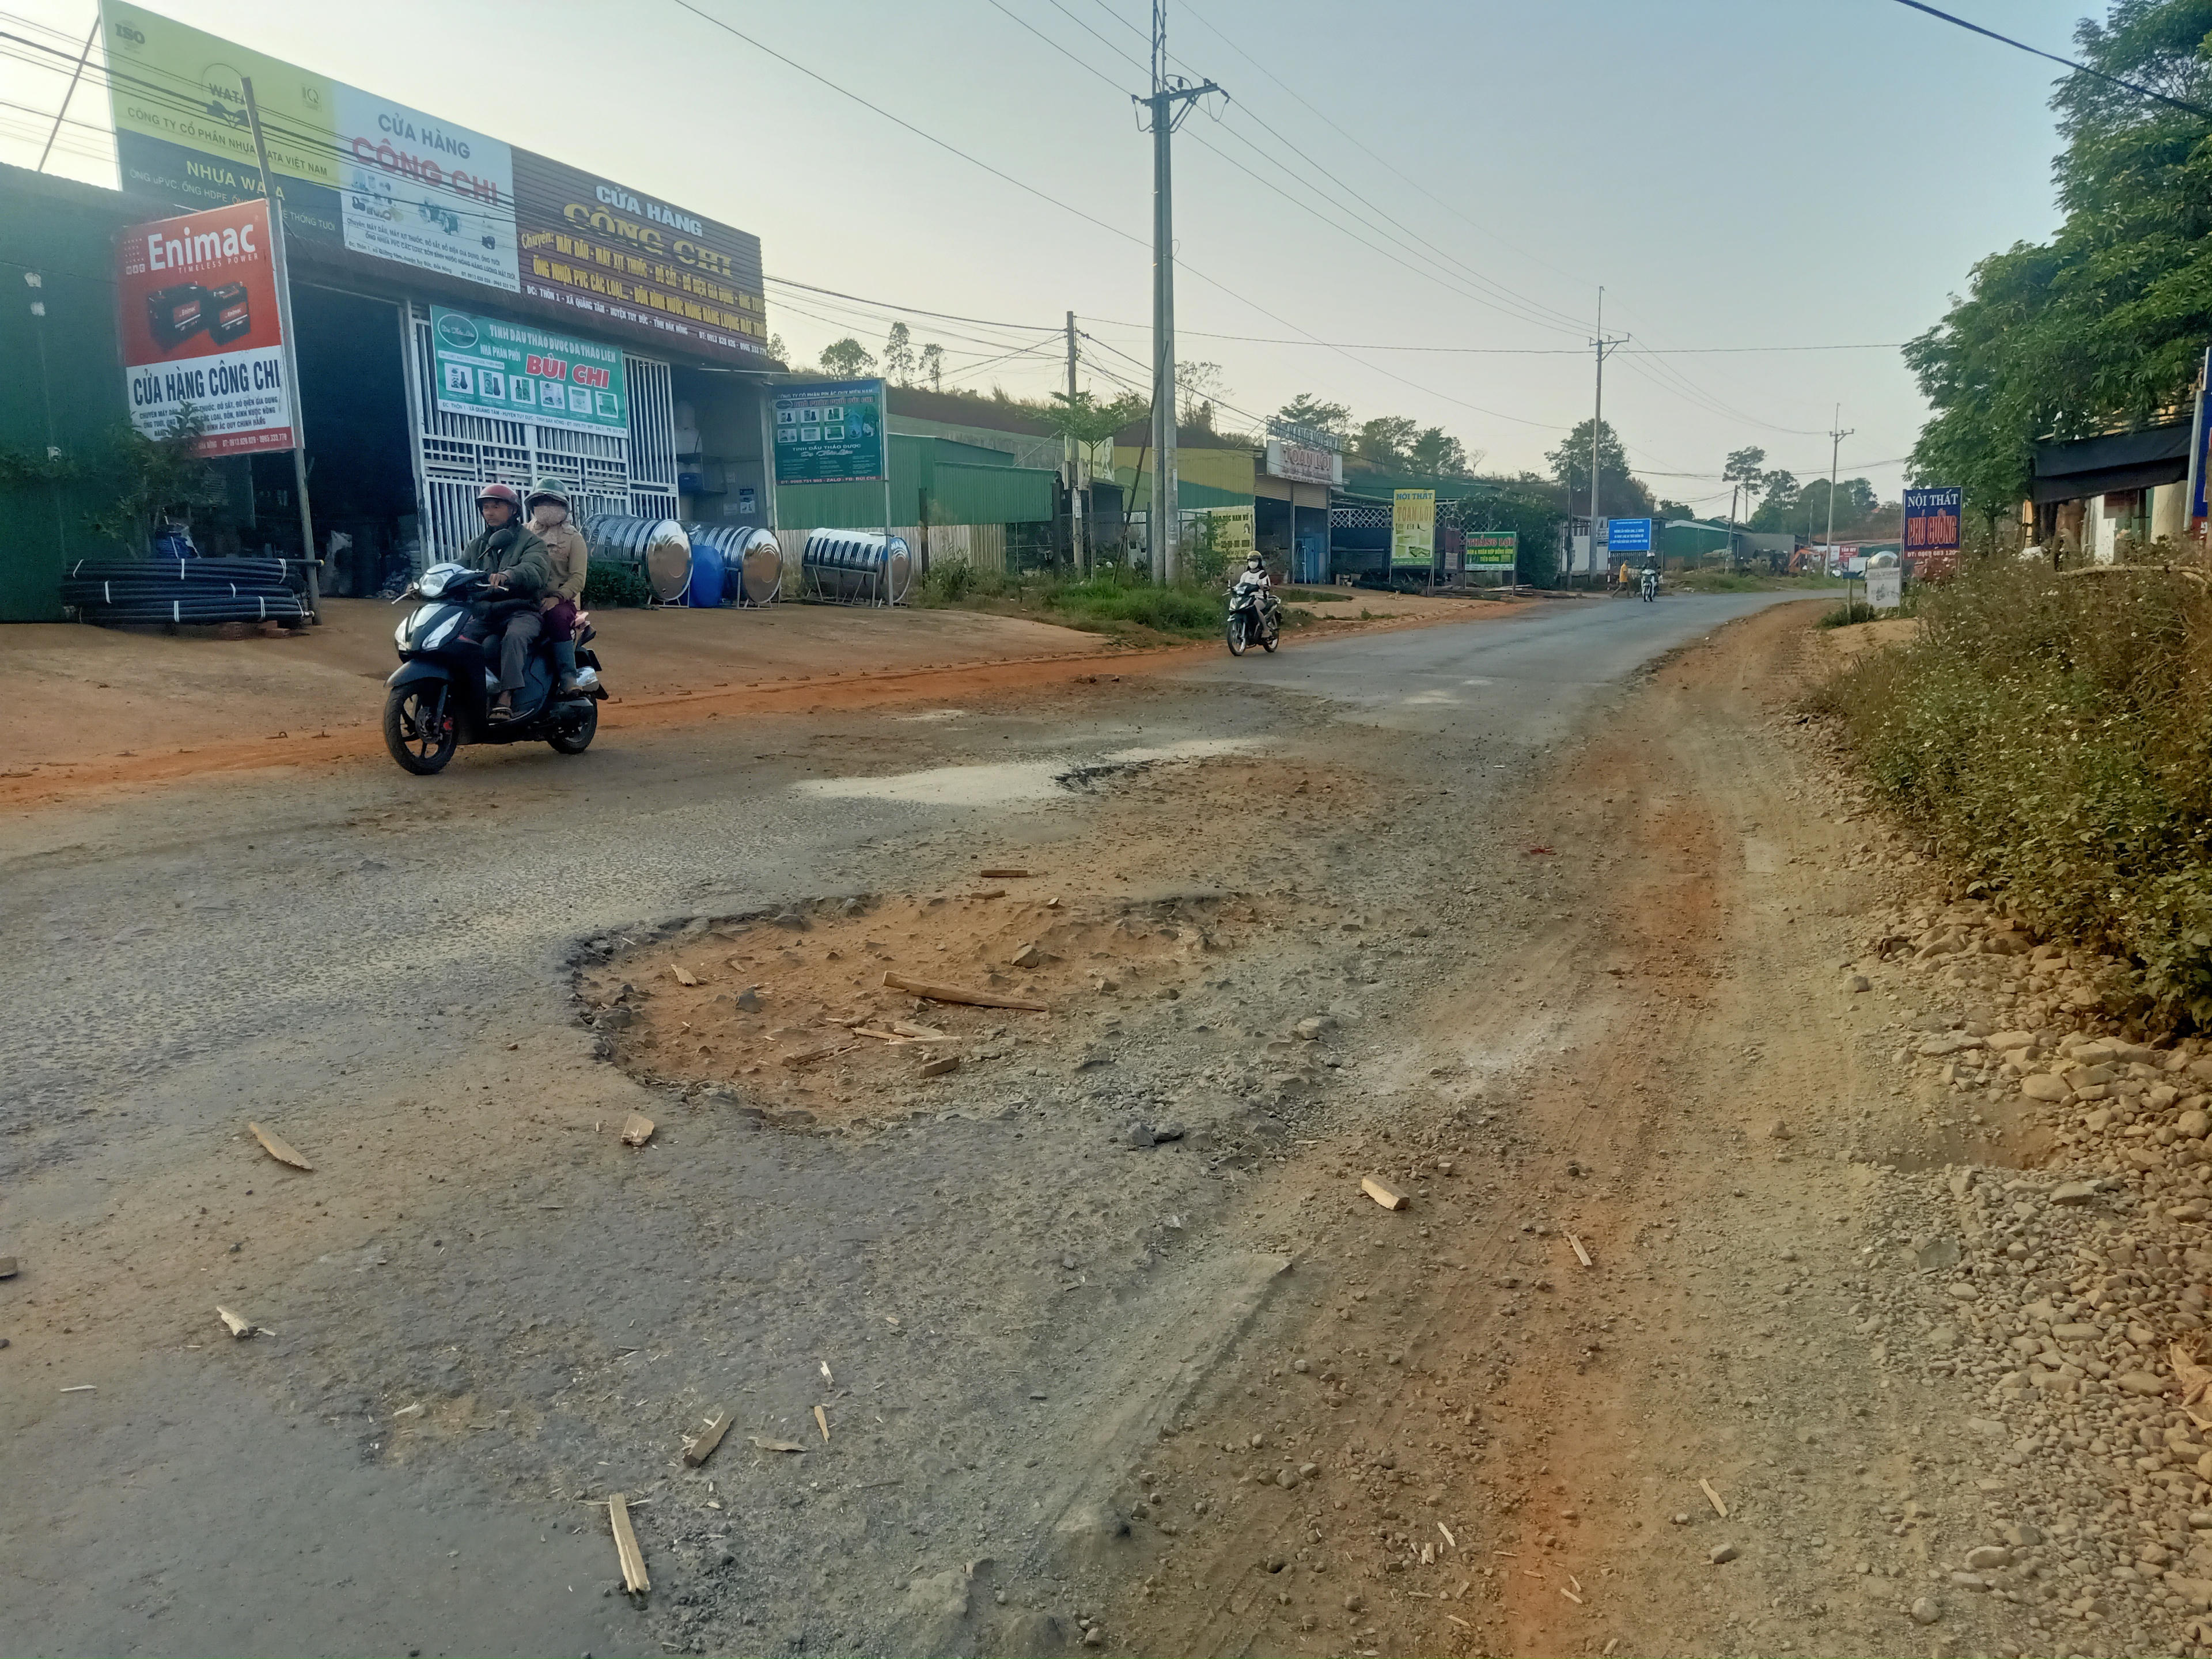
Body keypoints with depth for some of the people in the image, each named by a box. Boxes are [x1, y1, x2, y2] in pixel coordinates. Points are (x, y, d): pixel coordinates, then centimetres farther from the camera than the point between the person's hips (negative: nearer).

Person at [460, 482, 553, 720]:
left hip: (522, 612, -5)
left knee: (513, 637, -38)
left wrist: (507, 575, -38)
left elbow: (535, 569, -16)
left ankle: (505, 700, -47)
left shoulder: (530, 541, 5)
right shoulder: (476, 546, 24)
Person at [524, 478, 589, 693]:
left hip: (562, 600, -3)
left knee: (557, 617, -37)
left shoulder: (573, 538, 11)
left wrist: (556, 597, -19)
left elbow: (578, 578, -1)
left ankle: (569, 679, -40)